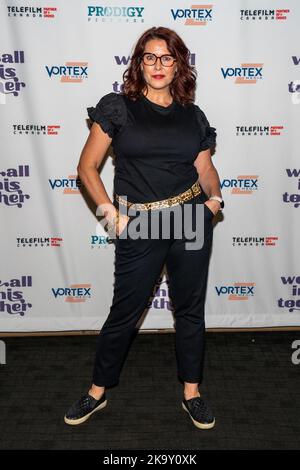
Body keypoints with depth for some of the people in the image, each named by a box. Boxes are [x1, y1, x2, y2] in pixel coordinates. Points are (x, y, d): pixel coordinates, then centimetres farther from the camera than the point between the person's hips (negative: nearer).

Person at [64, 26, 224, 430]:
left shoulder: (193, 116, 9)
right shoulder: (117, 107, 1)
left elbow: (205, 166, 14)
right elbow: (87, 166, 0)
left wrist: (214, 196, -6)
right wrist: (110, 213, -9)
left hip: (191, 218, 3)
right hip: (138, 226, -2)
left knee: (190, 309, 12)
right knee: (124, 312, 7)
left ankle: (192, 393, 32)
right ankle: (98, 392, 30)